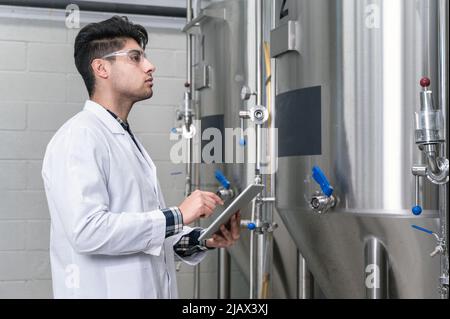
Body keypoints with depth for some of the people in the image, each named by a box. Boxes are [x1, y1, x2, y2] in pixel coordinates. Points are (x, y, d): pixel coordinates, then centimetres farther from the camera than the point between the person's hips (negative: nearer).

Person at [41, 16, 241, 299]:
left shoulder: (127, 140, 14)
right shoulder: (80, 137, -14)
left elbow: (145, 230, 12)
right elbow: (87, 230, -25)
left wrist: (203, 240, -2)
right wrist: (177, 216, -22)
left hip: (151, 287, 8)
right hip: (106, 290, -8)